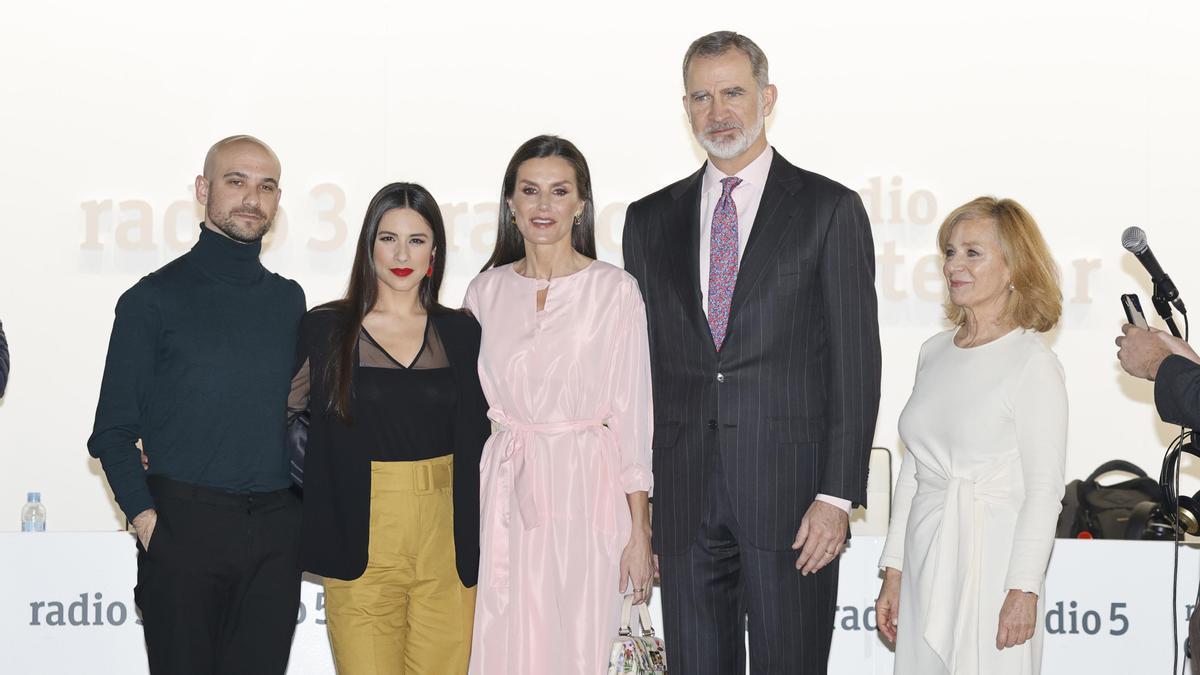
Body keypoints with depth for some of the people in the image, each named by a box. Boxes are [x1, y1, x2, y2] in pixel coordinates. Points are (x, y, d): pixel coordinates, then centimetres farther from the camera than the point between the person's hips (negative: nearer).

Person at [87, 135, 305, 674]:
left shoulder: (288, 300, 12)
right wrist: (143, 514, -11)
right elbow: (113, 431, -1)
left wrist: (306, 505, 6)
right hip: (183, 528, -3)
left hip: (277, 532, 4)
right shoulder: (154, 299, 0)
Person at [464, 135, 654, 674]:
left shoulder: (614, 290, -1)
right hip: (506, 493, 3)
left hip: (584, 493, -2)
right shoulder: (486, 291, 8)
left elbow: (632, 413, -3)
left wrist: (640, 529, -6)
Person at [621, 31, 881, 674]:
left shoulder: (830, 209, 1)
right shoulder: (650, 220, 12)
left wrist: (837, 496, -10)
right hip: (682, 499, 3)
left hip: (791, 489, -3)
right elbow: (639, 364, 11)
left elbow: (855, 363, -3)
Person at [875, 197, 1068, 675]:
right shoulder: (934, 352, 11)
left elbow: (1044, 490, -10)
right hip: (926, 563, 6)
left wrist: (1024, 589, -14)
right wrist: (893, 571, 12)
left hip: (992, 559, -6)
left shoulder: (1032, 362, -8)